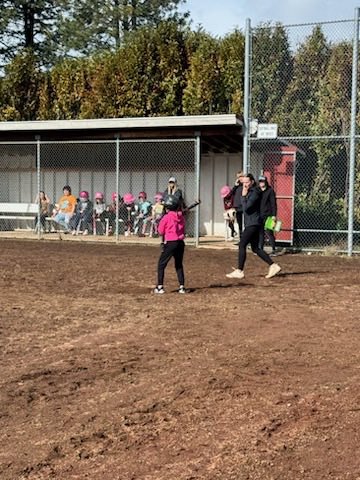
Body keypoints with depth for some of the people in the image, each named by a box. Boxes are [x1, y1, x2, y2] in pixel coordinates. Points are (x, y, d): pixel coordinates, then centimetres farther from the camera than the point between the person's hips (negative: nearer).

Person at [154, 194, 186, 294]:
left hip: (170, 243, -6)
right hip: (181, 243, 6)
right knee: (179, 265, 17)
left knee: (161, 264, 5)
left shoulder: (166, 217, -10)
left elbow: (161, 231, -3)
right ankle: (182, 287, 15)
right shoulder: (181, 217, 5)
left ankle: (160, 287, 0)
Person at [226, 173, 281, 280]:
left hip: (253, 224, -11)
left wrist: (243, 196, -13)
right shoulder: (249, 192, 17)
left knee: (242, 245, -10)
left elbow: (246, 207, -20)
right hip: (251, 224, 11)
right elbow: (244, 208, 19)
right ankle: (273, 266, 13)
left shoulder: (255, 193, -14)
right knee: (255, 248, 11)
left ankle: (239, 271, -8)